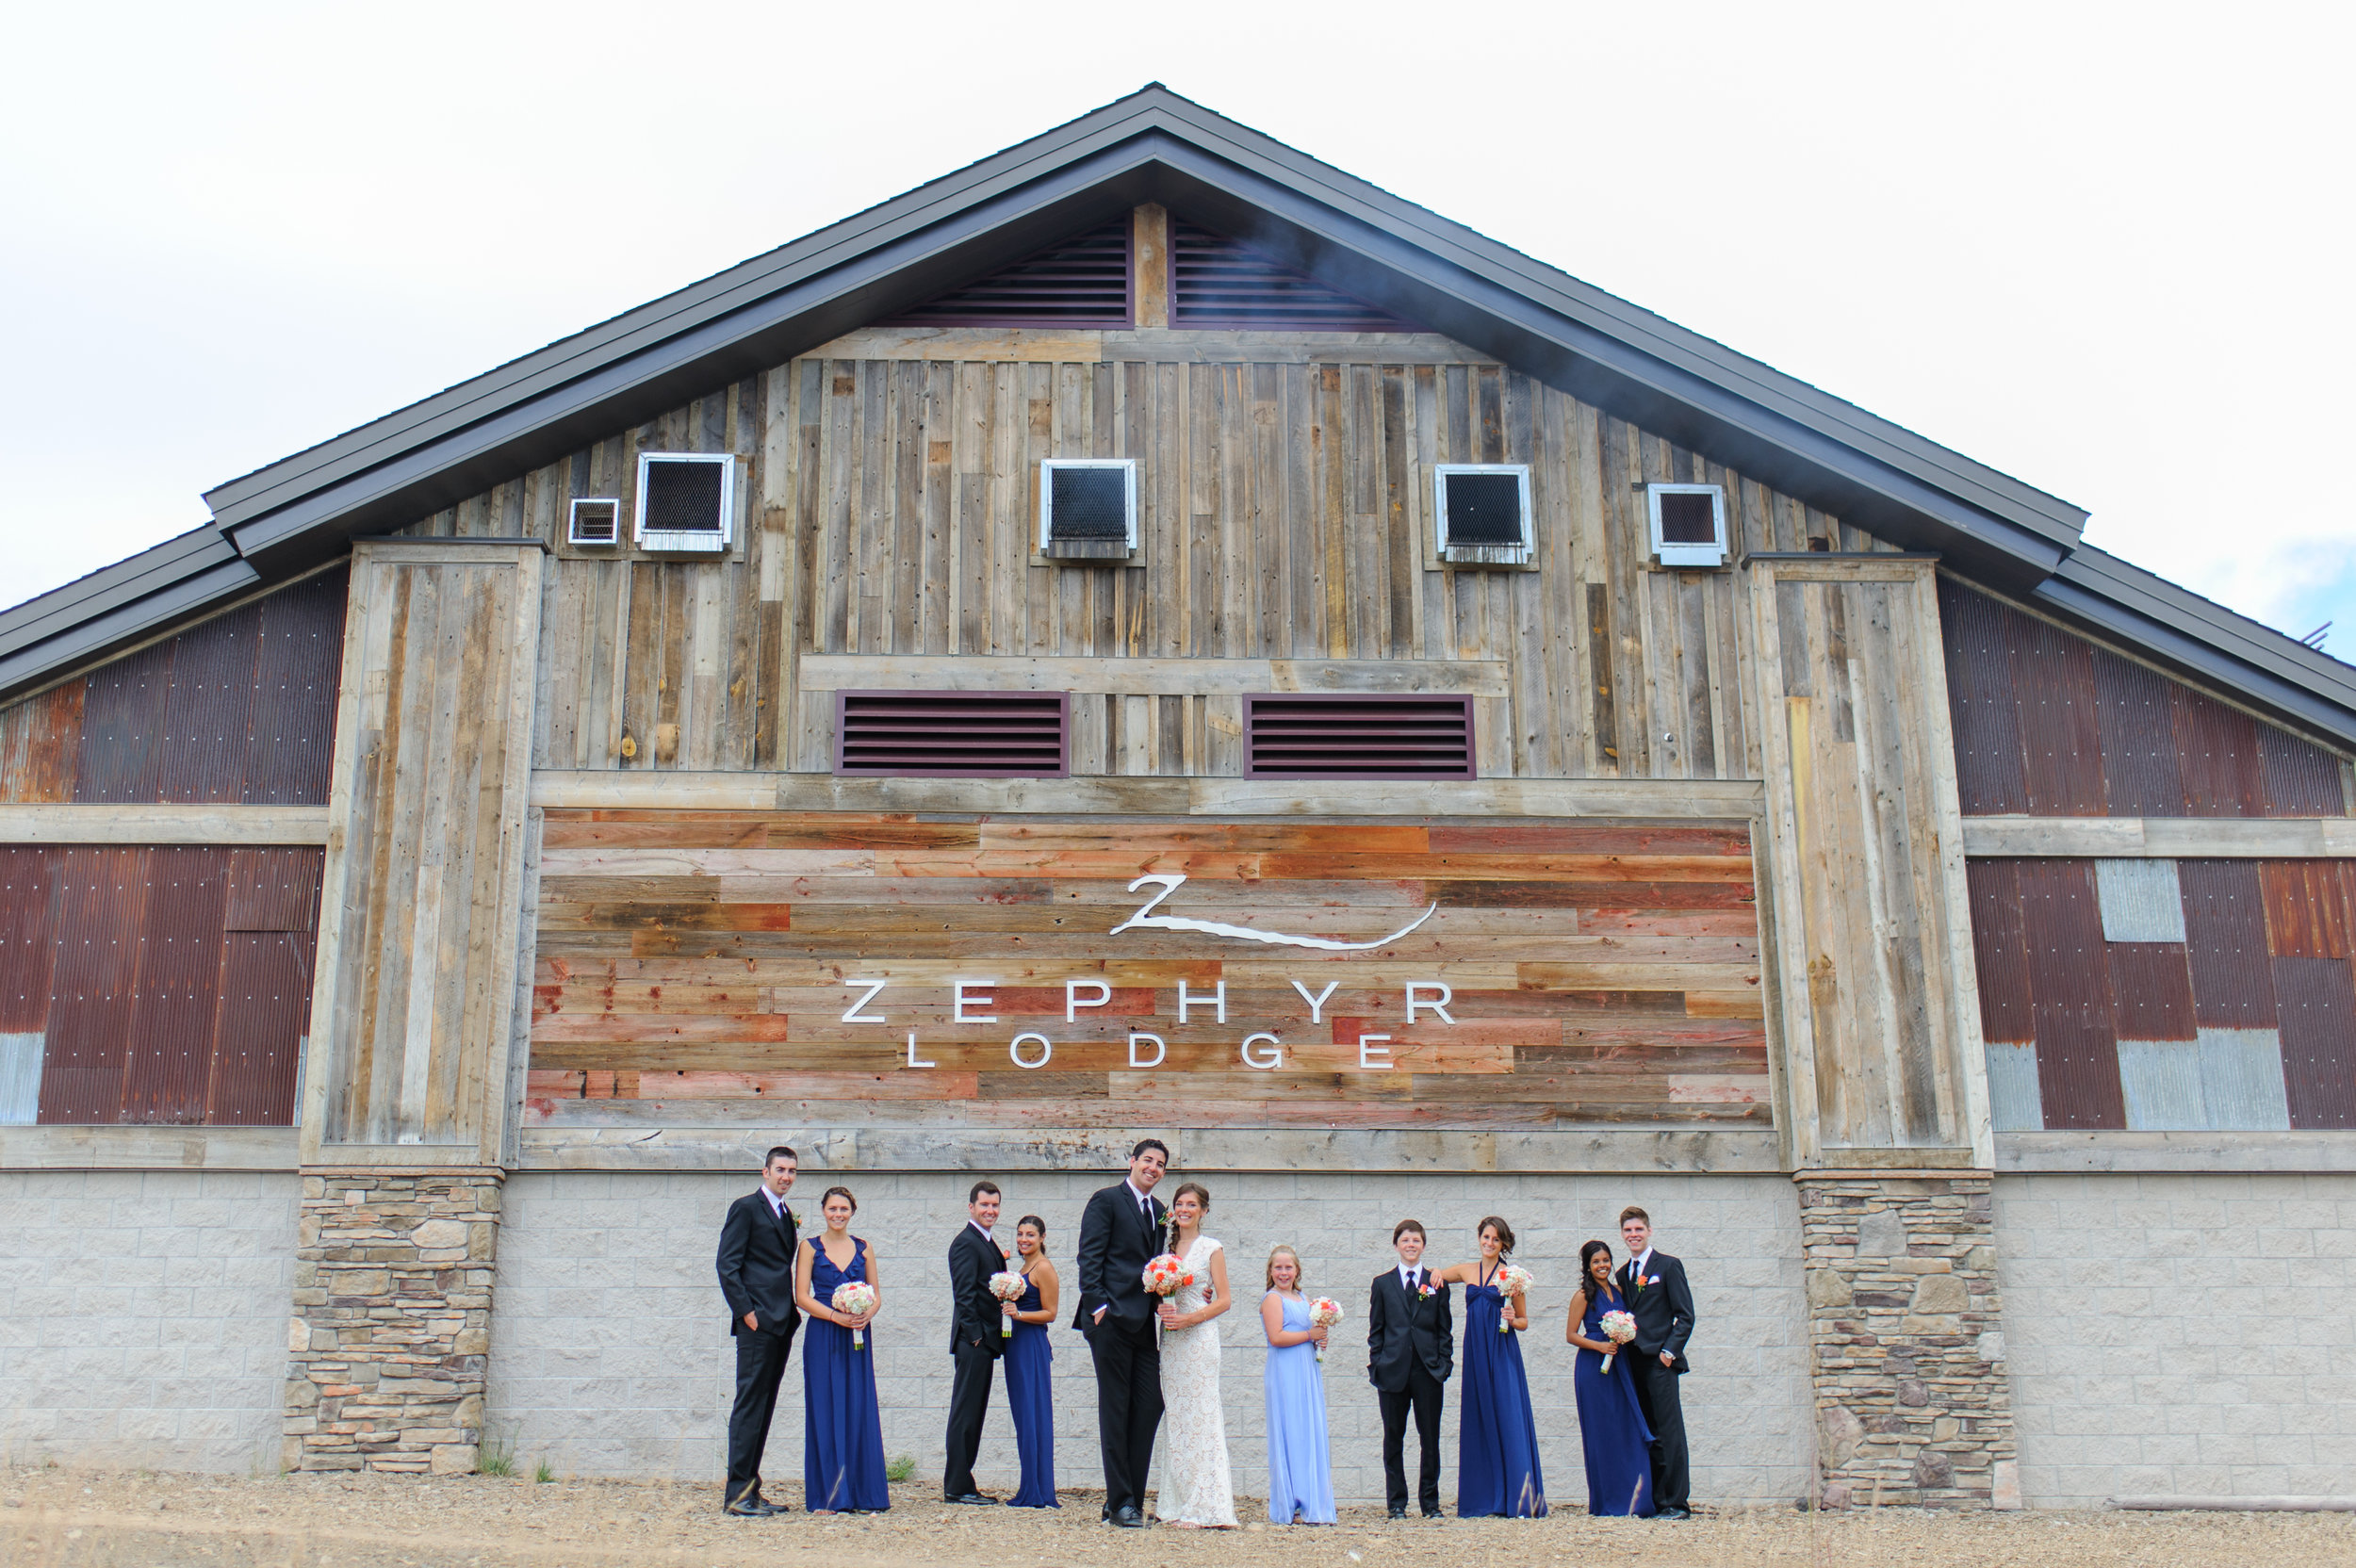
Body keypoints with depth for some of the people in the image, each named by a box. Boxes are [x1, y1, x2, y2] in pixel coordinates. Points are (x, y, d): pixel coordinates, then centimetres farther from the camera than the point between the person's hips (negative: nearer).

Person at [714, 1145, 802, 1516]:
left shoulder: (785, 1214, 20)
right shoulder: (746, 1207, -4)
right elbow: (727, 1265, -10)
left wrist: (791, 1318, 14)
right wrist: (746, 1311, -15)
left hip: (781, 1322, 8)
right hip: (757, 1322, -8)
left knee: (764, 1407, 9)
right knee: (750, 1404, -8)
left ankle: (750, 1489, 13)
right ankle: (737, 1492, -5)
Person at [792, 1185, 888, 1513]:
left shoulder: (863, 1248, 11)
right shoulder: (810, 1248, 3)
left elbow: (876, 1294, 12)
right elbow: (802, 1296, -4)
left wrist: (866, 1314, -10)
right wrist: (837, 1316, -16)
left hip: (858, 1337, 2)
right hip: (823, 1337, -2)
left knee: (859, 1410, 0)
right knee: (825, 1411, -3)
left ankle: (862, 1494, 5)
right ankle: (826, 1496, 3)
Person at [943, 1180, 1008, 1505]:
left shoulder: (989, 1243, 18)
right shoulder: (966, 1242, -11)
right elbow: (965, 1294, -17)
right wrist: (975, 1335, -19)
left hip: (985, 1339, 10)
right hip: (973, 1340, -10)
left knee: (973, 1413, 12)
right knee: (965, 1412, -6)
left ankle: (960, 1483, 16)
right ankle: (957, 1486, -2)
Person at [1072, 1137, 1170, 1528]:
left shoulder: (1159, 1211, 19)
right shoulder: (1106, 1201, -1)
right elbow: (1089, 1257, -7)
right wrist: (1097, 1305, -16)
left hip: (1146, 1321, 7)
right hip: (1112, 1319, -7)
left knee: (1149, 1407, 3)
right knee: (1115, 1409, -2)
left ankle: (1131, 1498, 11)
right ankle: (1120, 1501, 2)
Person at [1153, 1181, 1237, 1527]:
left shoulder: (1211, 1249, 0)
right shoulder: (1167, 1247, 14)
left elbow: (1224, 1300, -4)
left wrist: (1189, 1318, -14)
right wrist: (1161, 1308, -5)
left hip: (1199, 1339, -5)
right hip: (1170, 1339, 5)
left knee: (1200, 1417, -8)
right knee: (1176, 1418, 6)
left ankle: (1206, 1508, -7)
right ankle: (1179, 1504, 10)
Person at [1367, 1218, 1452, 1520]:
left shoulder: (1436, 1283, 8)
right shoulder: (1383, 1283, 8)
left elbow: (1444, 1329, 8)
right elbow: (1375, 1330, 7)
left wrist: (1444, 1364, -2)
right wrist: (1376, 1367, -1)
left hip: (1428, 1371, 0)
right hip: (1393, 1371, 0)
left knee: (1430, 1439, 4)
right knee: (1393, 1439, 5)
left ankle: (1430, 1501, 14)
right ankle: (1397, 1503, 14)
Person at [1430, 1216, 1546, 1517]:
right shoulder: (1466, 1271, 10)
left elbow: (1524, 1321, 8)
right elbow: (1436, 1276, 26)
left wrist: (1512, 1320, -13)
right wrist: (1435, 1273, 4)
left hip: (1503, 1352, -3)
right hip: (1475, 1353, 3)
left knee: (1508, 1418, -9)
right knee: (1479, 1421, 4)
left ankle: (1517, 1500, -6)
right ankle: (1485, 1500, 9)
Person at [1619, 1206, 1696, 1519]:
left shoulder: (1668, 1266, 0)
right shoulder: (1623, 1273, 18)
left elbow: (1685, 1315, -4)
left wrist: (1670, 1351, -12)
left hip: (1659, 1360, -6)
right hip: (1633, 1362, 6)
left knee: (1669, 1432, -7)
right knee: (1646, 1435, 6)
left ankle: (1677, 1503, -4)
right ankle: (1655, 1501, 10)